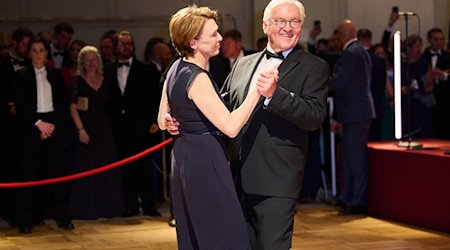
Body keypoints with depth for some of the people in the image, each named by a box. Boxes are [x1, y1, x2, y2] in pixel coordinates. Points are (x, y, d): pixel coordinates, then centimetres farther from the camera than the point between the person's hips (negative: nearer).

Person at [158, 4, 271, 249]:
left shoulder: (175, 69, 8)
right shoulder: (197, 78, -20)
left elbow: (163, 121, 15)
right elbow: (231, 126, -26)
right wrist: (256, 91, -29)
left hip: (183, 159, 10)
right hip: (205, 161, -10)